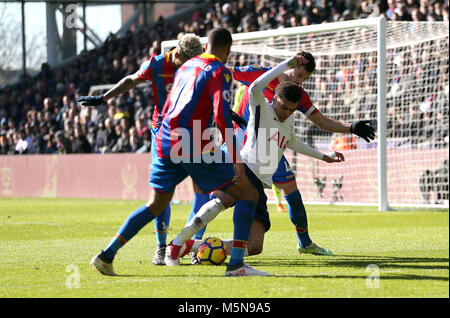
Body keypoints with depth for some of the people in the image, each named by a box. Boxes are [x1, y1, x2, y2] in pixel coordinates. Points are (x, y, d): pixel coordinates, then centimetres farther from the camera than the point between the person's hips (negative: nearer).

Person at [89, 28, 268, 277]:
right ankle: (236, 264, -11)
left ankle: (106, 256, 16)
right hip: (194, 146, -7)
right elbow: (222, 117, -15)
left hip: (165, 142, 7)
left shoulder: (186, 66, 20)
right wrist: (236, 158, -17)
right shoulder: (219, 72, -4)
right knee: (248, 194, 0)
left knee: (156, 205, 22)